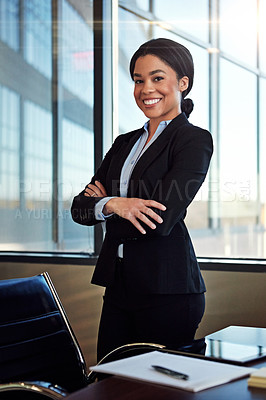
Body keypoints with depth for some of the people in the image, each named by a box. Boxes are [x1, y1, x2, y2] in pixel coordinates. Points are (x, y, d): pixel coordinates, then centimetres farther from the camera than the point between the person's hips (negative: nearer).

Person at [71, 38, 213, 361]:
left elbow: (161, 221, -18)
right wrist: (112, 204, -14)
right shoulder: (125, 143, 15)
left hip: (166, 289, -6)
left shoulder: (194, 140, -6)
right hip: (119, 285, 6)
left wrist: (102, 201, -2)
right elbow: (79, 209, 7)